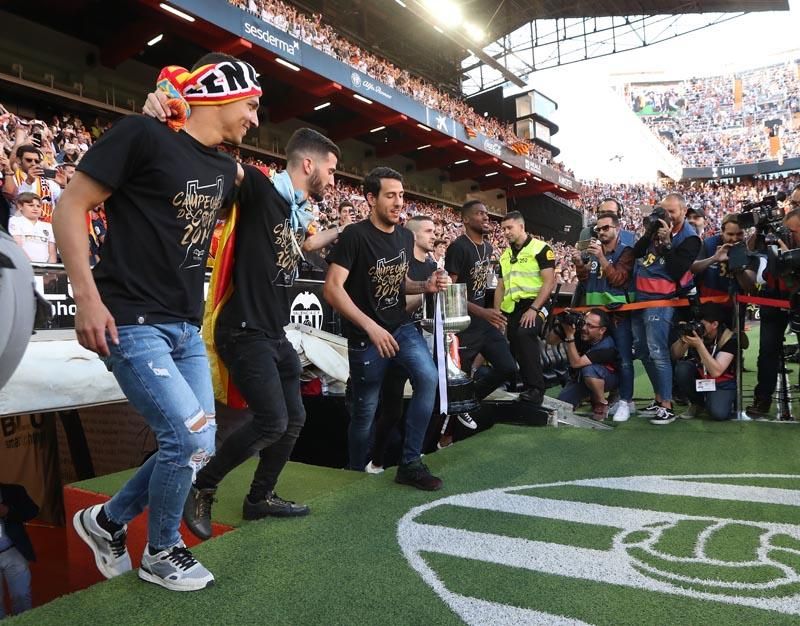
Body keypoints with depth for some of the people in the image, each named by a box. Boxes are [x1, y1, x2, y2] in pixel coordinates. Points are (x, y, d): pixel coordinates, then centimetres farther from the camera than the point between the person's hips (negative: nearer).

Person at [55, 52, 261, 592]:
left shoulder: (224, 168, 13)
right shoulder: (145, 134, -9)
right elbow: (72, 206, -10)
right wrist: (88, 296, -16)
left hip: (187, 328, 8)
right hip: (131, 322, -8)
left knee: (196, 445, 10)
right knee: (190, 436, -11)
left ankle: (108, 521, 34)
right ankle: (161, 553, 17)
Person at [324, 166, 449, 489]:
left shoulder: (405, 236, 5)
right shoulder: (355, 236, -16)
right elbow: (332, 288, -22)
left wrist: (425, 286, -4)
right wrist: (371, 327, -27)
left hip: (401, 326, 5)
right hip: (364, 336, -5)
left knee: (428, 377, -18)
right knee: (364, 411, 6)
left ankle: (410, 463, -3)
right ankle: (357, 473, 33)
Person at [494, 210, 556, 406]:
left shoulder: (540, 248, -2)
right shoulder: (505, 255, 18)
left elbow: (549, 282, -11)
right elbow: (500, 287, 20)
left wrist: (533, 309, -19)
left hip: (533, 305, -7)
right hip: (510, 309, 7)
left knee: (524, 334, -31)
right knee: (516, 348, 6)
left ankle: (536, 389, -27)